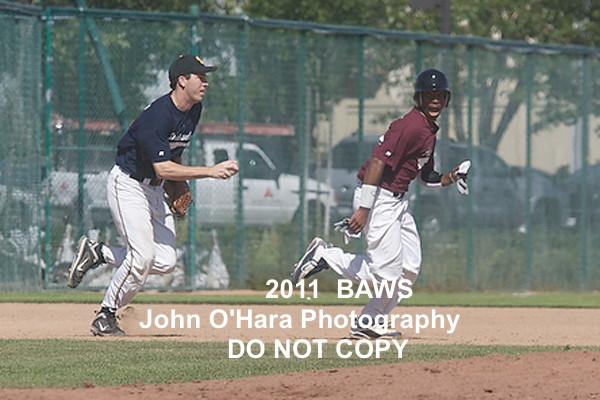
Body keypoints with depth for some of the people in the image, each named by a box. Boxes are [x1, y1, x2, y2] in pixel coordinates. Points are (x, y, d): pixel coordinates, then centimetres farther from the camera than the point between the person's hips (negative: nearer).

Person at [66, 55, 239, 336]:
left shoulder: (193, 111, 3)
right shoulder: (157, 116, -26)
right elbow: (163, 168, -32)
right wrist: (210, 172, -34)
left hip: (154, 190, 9)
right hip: (127, 185, -9)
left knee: (165, 261, -3)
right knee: (143, 256, -19)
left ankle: (97, 252, 15)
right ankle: (105, 317, -2)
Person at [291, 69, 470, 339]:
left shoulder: (429, 131, 13)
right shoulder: (410, 126, -18)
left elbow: (425, 178, 23)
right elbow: (378, 162, -26)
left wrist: (449, 179, 1)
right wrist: (364, 210, -30)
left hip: (397, 200, 10)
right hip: (378, 198, -10)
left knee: (410, 267, 8)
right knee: (386, 272, -12)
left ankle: (370, 324, 16)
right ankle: (324, 256, 2)